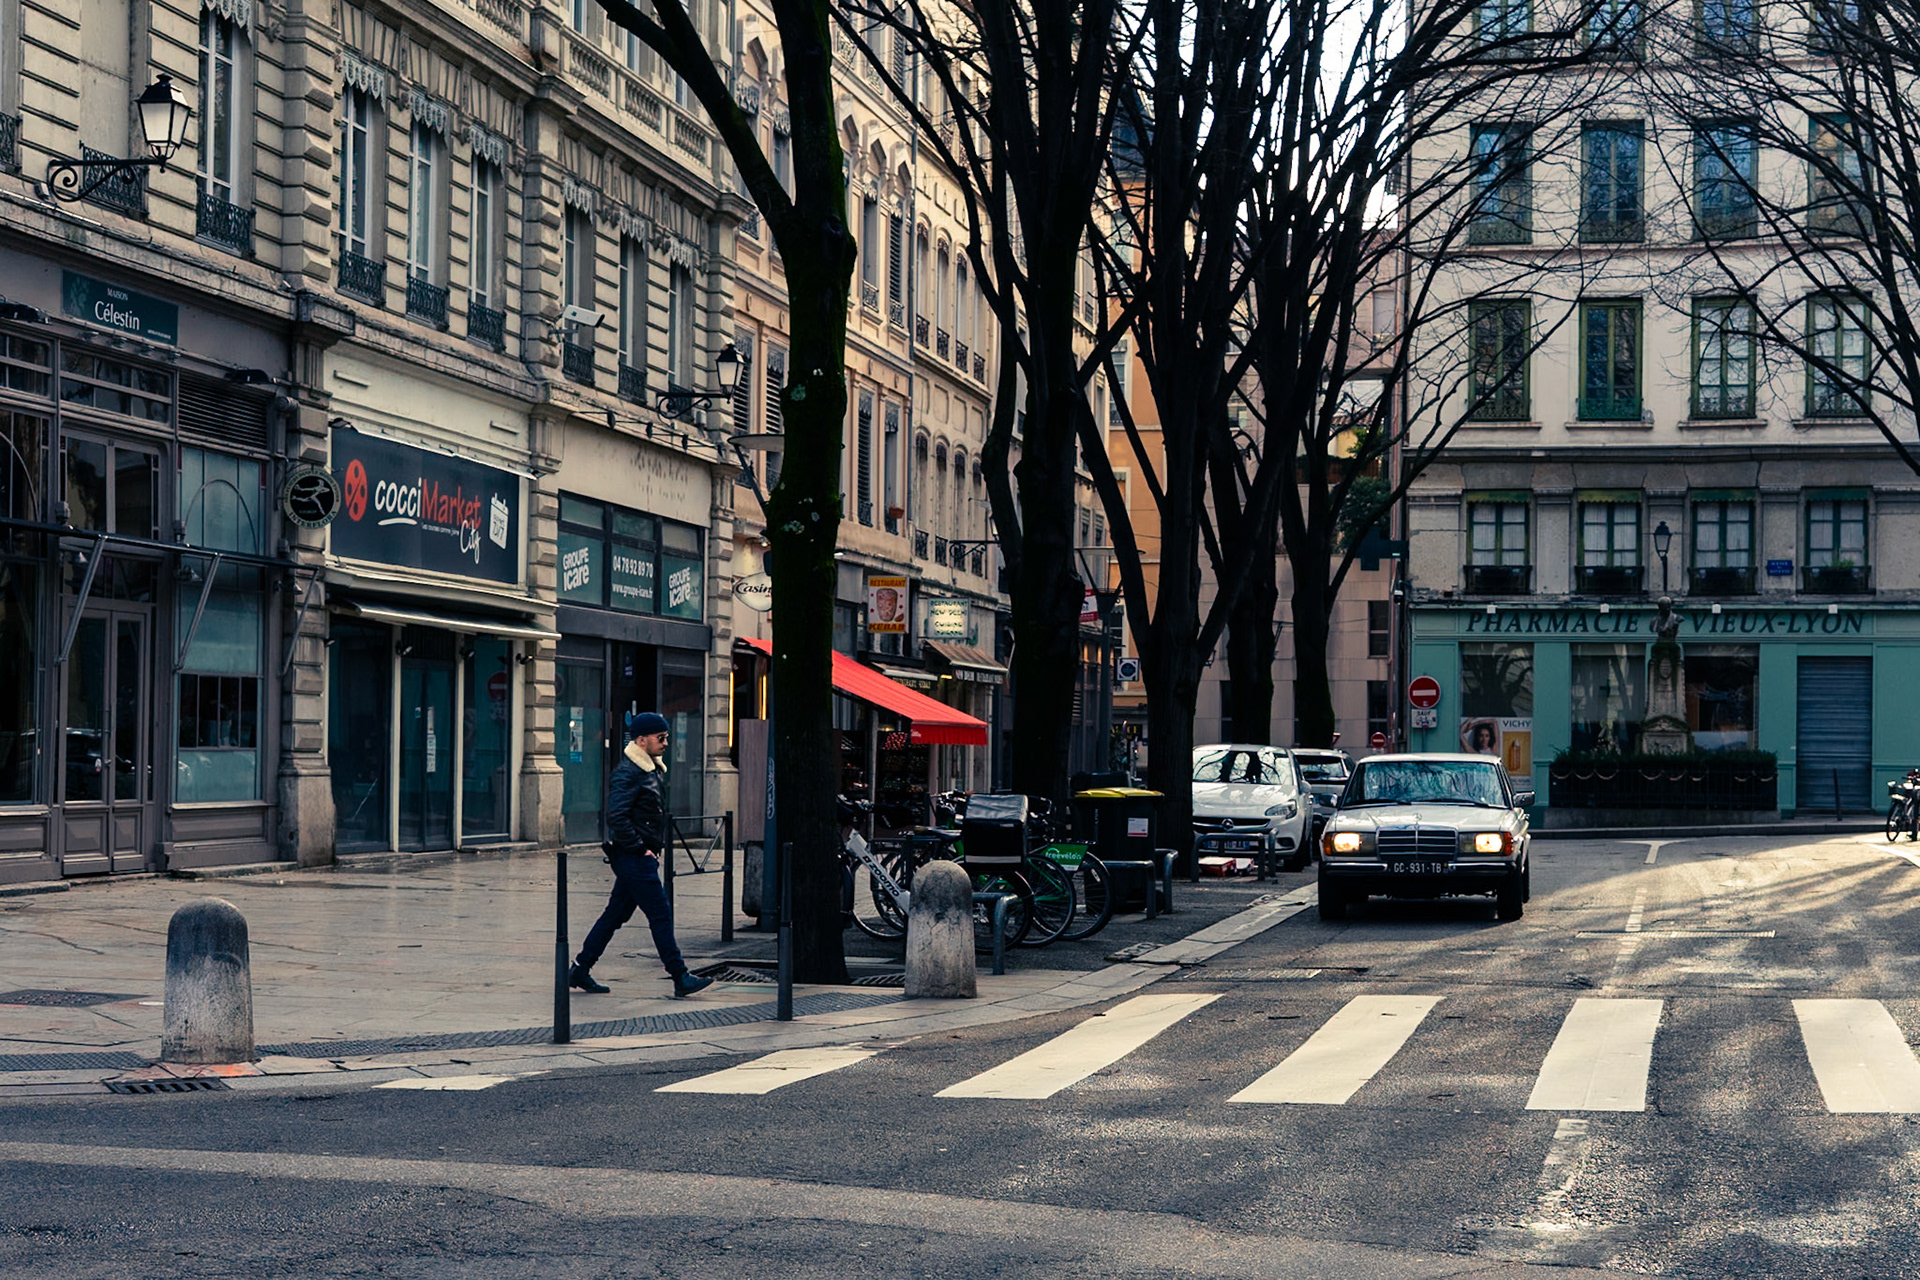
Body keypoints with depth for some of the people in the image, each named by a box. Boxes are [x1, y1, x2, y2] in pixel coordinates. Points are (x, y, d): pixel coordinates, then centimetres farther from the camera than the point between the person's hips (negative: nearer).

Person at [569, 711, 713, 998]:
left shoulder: (653, 768, 15)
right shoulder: (627, 772, -15)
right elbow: (616, 816, -23)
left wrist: (655, 847, 16)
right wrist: (640, 849, -19)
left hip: (641, 855, 10)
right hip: (632, 856, -10)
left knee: (616, 914, 12)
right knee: (661, 913, -8)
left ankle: (580, 971, 17)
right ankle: (680, 979, -5)